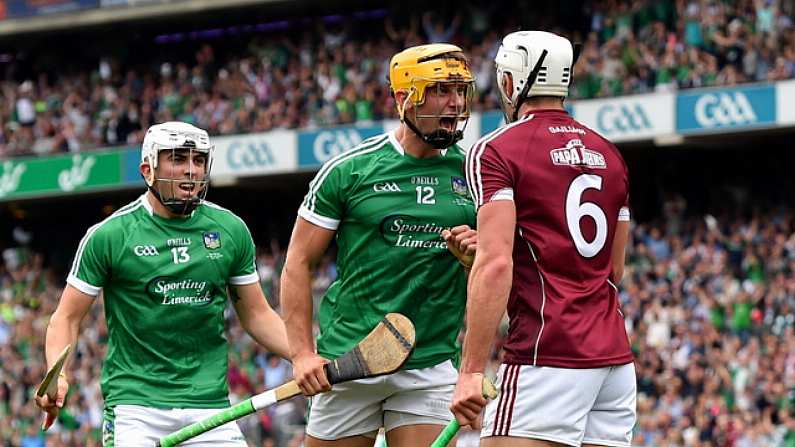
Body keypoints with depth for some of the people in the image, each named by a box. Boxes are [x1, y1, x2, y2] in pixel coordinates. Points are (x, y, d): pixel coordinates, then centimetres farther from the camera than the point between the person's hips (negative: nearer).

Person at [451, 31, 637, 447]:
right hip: (615, 354, 7)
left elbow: (496, 263, -15)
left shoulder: (496, 152, -4)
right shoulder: (609, 155, 18)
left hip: (545, 354, -7)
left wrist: (472, 370, -17)